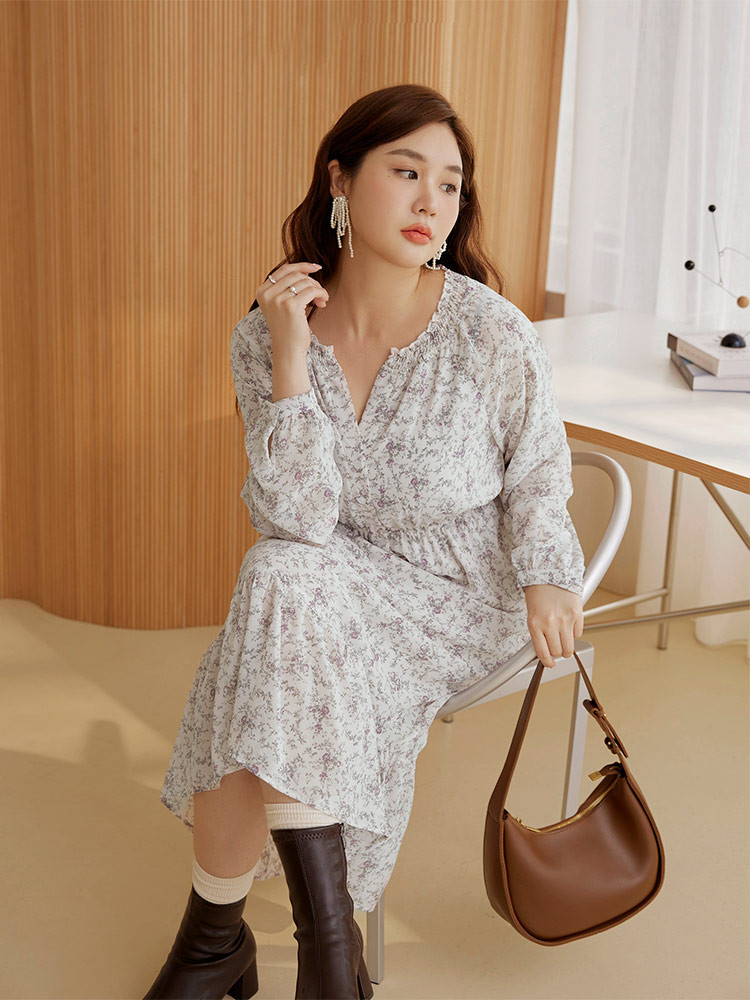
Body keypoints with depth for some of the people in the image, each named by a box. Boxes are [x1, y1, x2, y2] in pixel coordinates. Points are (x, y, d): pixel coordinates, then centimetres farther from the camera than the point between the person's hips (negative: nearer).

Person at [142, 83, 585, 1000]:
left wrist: (546, 578, -14)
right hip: (328, 594, 3)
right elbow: (299, 524, -18)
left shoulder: (494, 336, -13)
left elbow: (538, 479, 3)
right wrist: (290, 358, -25)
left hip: (457, 594, -2)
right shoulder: (264, 334, -9)